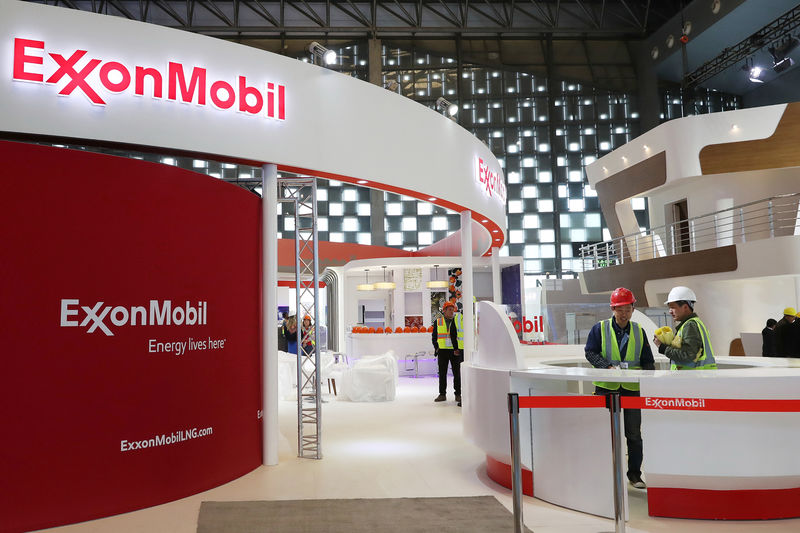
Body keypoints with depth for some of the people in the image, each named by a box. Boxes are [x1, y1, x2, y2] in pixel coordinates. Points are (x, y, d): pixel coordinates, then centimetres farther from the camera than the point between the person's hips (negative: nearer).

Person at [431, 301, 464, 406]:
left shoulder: (457, 319, 4)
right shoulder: (437, 322, 8)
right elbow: (434, 337, 14)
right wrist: (436, 347, 1)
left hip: (455, 350, -1)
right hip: (442, 350, 1)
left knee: (457, 373, 2)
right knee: (442, 373, 4)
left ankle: (458, 394, 11)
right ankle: (442, 394, 12)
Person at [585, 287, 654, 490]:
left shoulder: (639, 332, 10)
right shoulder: (600, 329, 2)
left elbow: (647, 361, 13)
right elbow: (590, 352, -3)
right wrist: (608, 367, -17)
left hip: (631, 389, 2)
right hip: (606, 389, -2)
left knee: (634, 434, 6)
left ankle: (634, 474, 17)